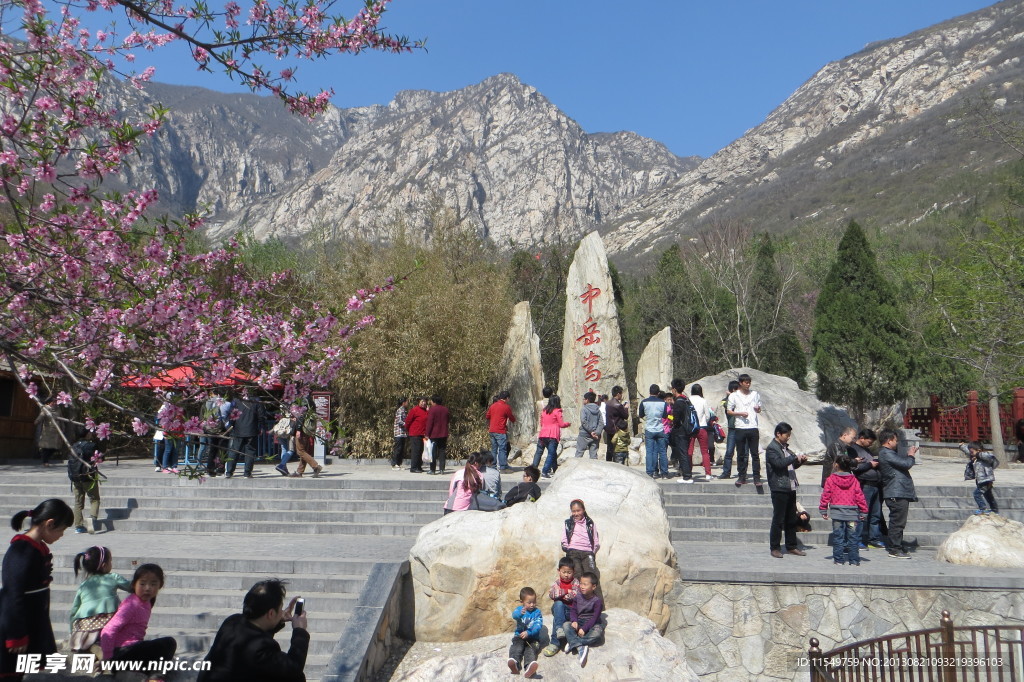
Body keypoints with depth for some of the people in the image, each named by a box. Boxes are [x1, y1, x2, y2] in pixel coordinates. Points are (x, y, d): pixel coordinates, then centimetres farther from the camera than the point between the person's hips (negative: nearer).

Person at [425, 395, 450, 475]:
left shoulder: (432, 409, -11)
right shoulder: (445, 409, 6)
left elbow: (429, 423, -12)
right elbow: (449, 419, 16)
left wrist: (427, 434, -8)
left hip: (434, 434, -4)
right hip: (443, 434, 4)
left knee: (433, 453, 2)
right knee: (442, 452, 8)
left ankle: (432, 470, 3)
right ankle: (442, 469, 5)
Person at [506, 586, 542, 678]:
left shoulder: (537, 612, 4)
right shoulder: (519, 609, 6)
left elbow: (538, 626, -11)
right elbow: (514, 615, -19)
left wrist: (528, 633, -30)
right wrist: (520, 613, -46)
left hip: (533, 637, -1)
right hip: (519, 635, 2)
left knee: (530, 649, -31)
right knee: (517, 646, -30)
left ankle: (528, 667, -61)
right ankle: (514, 661, -61)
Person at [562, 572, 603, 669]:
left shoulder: (597, 601, -13)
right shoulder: (578, 597, 0)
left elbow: (595, 617, -17)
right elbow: (573, 610, 3)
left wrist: (584, 629, -24)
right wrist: (574, 621, -18)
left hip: (592, 624, -3)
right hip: (579, 622, 4)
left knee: (598, 631, -36)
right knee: (566, 625, -24)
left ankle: (573, 643, -34)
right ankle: (580, 647, -40)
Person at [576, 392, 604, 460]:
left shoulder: (584, 409, -5)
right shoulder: (598, 410, 8)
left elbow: (584, 422, -17)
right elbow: (601, 423, -2)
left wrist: (591, 431, -15)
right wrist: (597, 432, -10)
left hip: (584, 435, -4)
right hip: (595, 437, 4)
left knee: (579, 453, 3)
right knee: (594, 455, 8)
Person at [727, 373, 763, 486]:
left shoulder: (755, 394, 11)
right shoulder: (734, 396, 4)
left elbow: (759, 410, 19)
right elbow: (728, 411, 4)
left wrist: (758, 409, -4)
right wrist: (740, 414, -11)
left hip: (753, 427, 1)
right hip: (740, 428, -1)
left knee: (755, 454, -1)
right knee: (740, 454, 4)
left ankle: (757, 477, 3)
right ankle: (742, 477, 11)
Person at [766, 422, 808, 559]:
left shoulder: (785, 447, 17)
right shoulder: (772, 448, -10)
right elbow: (779, 463, -25)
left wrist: (800, 460, 7)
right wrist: (795, 457, -20)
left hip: (790, 488, 8)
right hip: (779, 489, -8)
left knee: (791, 519, 13)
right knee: (778, 519, -2)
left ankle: (791, 546, 22)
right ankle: (775, 548, 6)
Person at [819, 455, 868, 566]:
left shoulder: (831, 479, -2)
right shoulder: (854, 479, 5)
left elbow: (826, 495, -2)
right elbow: (859, 495, 4)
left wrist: (823, 510, 5)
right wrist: (863, 511, 11)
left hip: (836, 511, -2)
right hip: (852, 511, 2)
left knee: (838, 536, 3)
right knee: (852, 536, 7)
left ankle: (838, 559, 5)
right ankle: (854, 560, 9)